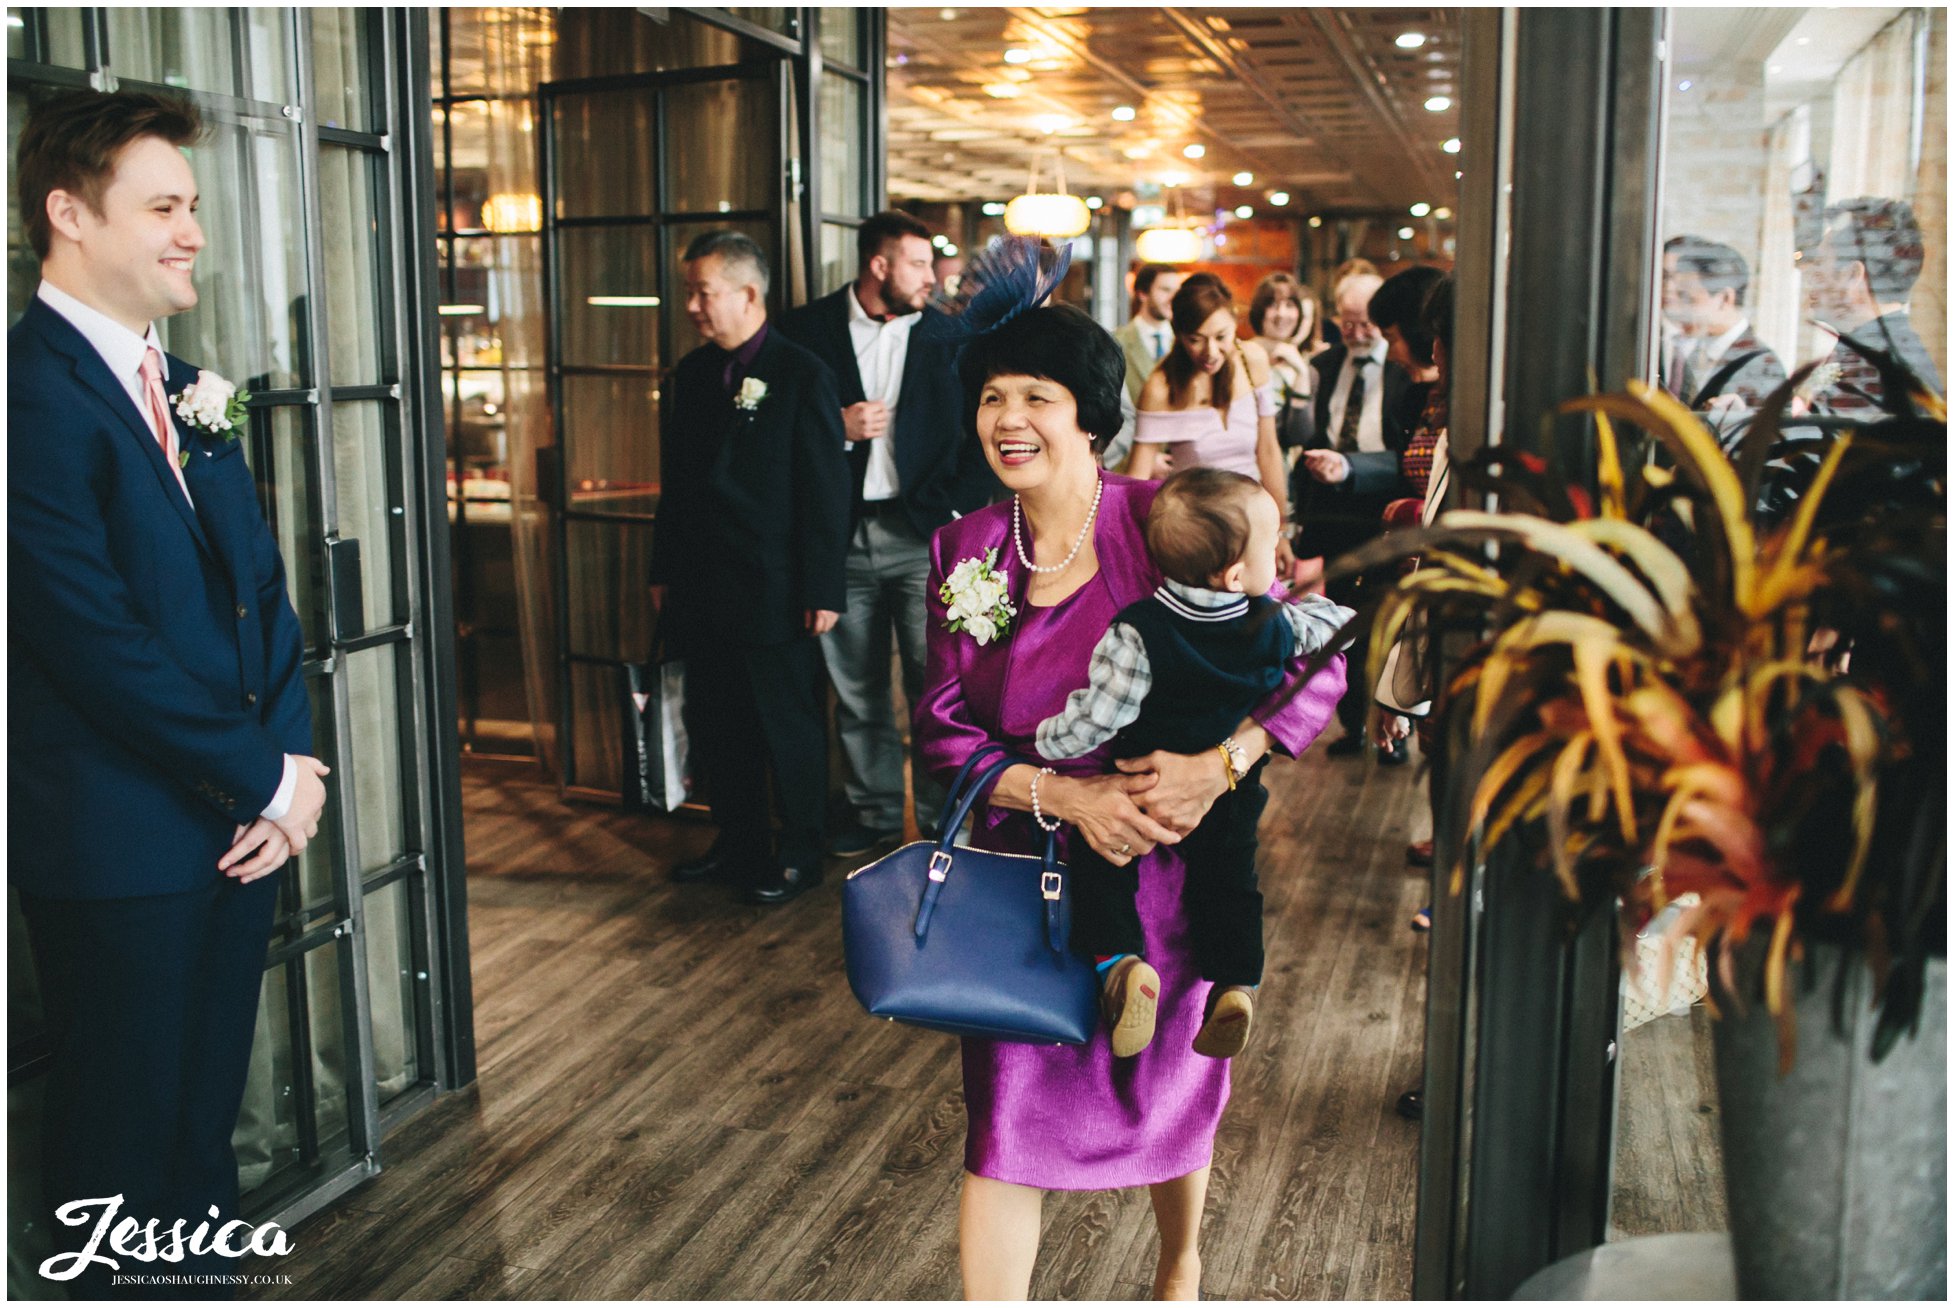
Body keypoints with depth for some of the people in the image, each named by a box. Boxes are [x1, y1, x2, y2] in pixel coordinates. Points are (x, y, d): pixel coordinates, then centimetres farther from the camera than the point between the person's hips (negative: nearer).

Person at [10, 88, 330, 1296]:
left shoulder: (186, 390, 12)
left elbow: (263, 589, 12)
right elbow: (98, 640, -20)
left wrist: (292, 759, -2)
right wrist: (262, 777, -12)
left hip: (241, 824, 8)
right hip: (120, 843, -7)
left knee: (208, 1115, 20)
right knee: (123, 1136, 10)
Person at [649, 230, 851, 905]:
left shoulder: (801, 375, -9)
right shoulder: (692, 373, 11)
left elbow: (827, 490, -11)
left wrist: (824, 590, -13)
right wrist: (663, 571, 15)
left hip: (774, 591, -7)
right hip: (702, 590, 7)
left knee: (788, 727, 4)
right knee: (715, 723, 14)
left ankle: (799, 856, 19)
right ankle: (739, 845, 29)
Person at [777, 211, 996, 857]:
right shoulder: (807, 330, 3)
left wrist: (955, 510, -4)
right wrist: (836, 428, -11)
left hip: (923, 534, -1)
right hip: (840, 535, 1)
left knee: (935, 684, -1)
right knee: (856, 687, 10)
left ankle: (942, 821, 11)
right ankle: (874, 811, 25)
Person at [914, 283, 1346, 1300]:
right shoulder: (964, 550, -4)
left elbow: (1311, 664, -11)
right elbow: (942, 728, -4)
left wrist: (1221, 764, -26)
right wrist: (1064, 794, -20)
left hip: (1163, 862, -1)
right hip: (1021, 864, 1)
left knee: (1169, 1085, 19)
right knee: (1005, 1109, 0)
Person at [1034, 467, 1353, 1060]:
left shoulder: (1136, 636, -28)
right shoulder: (1276, 626, -16)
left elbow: (1095, 720, -25)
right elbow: (1334, 621, 4)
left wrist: (1040, 742, -8)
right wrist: (1303, 599, 25)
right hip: (1232, 794, 3)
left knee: (1098, 857, 15)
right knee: (1227, 879, 23)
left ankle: (1118, 959, -2)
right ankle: (1236, 982, 12)